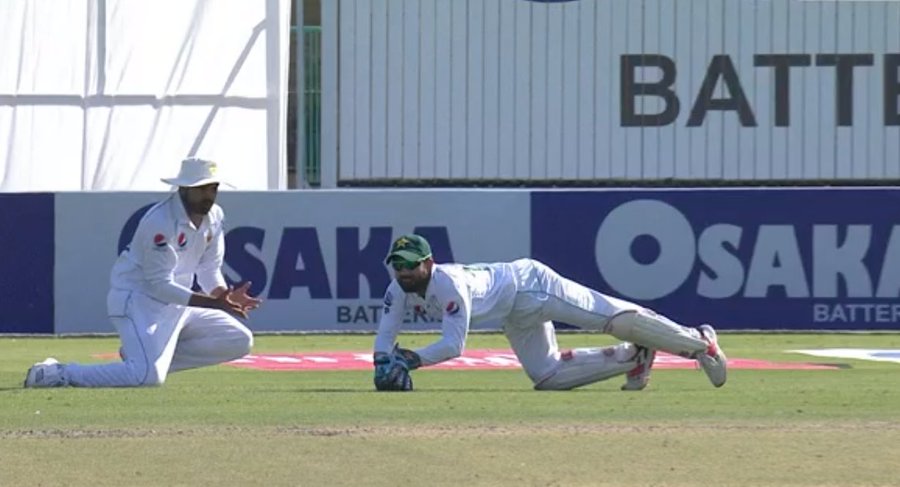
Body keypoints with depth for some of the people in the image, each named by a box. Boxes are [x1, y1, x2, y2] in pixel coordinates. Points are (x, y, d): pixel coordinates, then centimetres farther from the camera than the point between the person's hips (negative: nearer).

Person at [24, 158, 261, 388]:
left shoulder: (214, 217, 2)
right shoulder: (160, 223, -24)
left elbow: (209, 270, 9)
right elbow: (161, 285, -25)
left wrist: (225, 297, -13)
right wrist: (213, 302, -30)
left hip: (176, 303, 9)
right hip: (138, 301, -9)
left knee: (239, 342, 3)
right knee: (149, 376, -28)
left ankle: (155, 356, 7)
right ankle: (59, 373, -13)